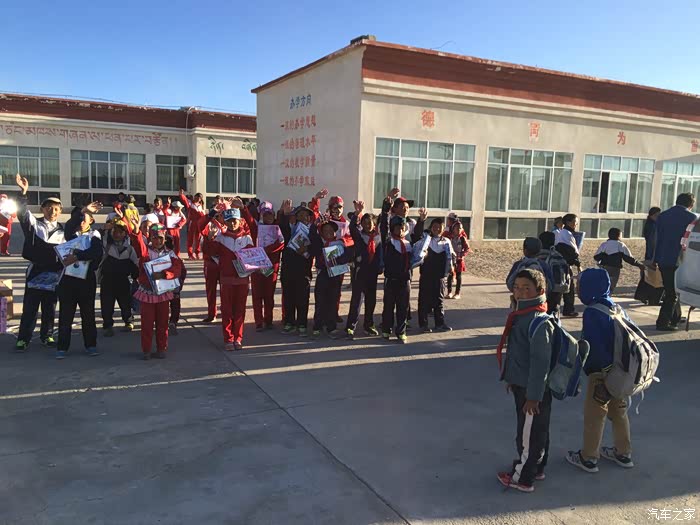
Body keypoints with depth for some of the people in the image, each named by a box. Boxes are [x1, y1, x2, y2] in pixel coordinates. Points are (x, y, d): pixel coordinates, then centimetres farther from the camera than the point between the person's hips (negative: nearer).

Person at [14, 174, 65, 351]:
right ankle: (23, 339, 7)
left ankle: (47, 336, 23)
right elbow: (22, 212, -10)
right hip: (35, 272, -2)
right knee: (29, 308, 0)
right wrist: (23, 192, -23)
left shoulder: (63, 230, 10)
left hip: (54, 274, 2)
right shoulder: (34, 224, 4)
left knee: (50, 309, 11)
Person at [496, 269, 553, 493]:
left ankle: (522, 478, 23)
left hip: (533, 389, -9)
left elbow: (541, 362, -24)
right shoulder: (520, 315, 4)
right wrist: (512, 378, 21)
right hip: (521, 384, 9)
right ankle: (536, 468, 40)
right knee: (536, 430, 23)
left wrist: (533, 395, -22)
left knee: (528, 433, 7)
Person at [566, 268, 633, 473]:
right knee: (619, 412, 22)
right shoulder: (615, 308, 3)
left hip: (601, 372, -8)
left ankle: (588, 458, 21)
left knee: (594, 416, 7)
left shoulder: (592, 313, -22)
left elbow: (594, 347, -26)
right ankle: (623, 453, 36)